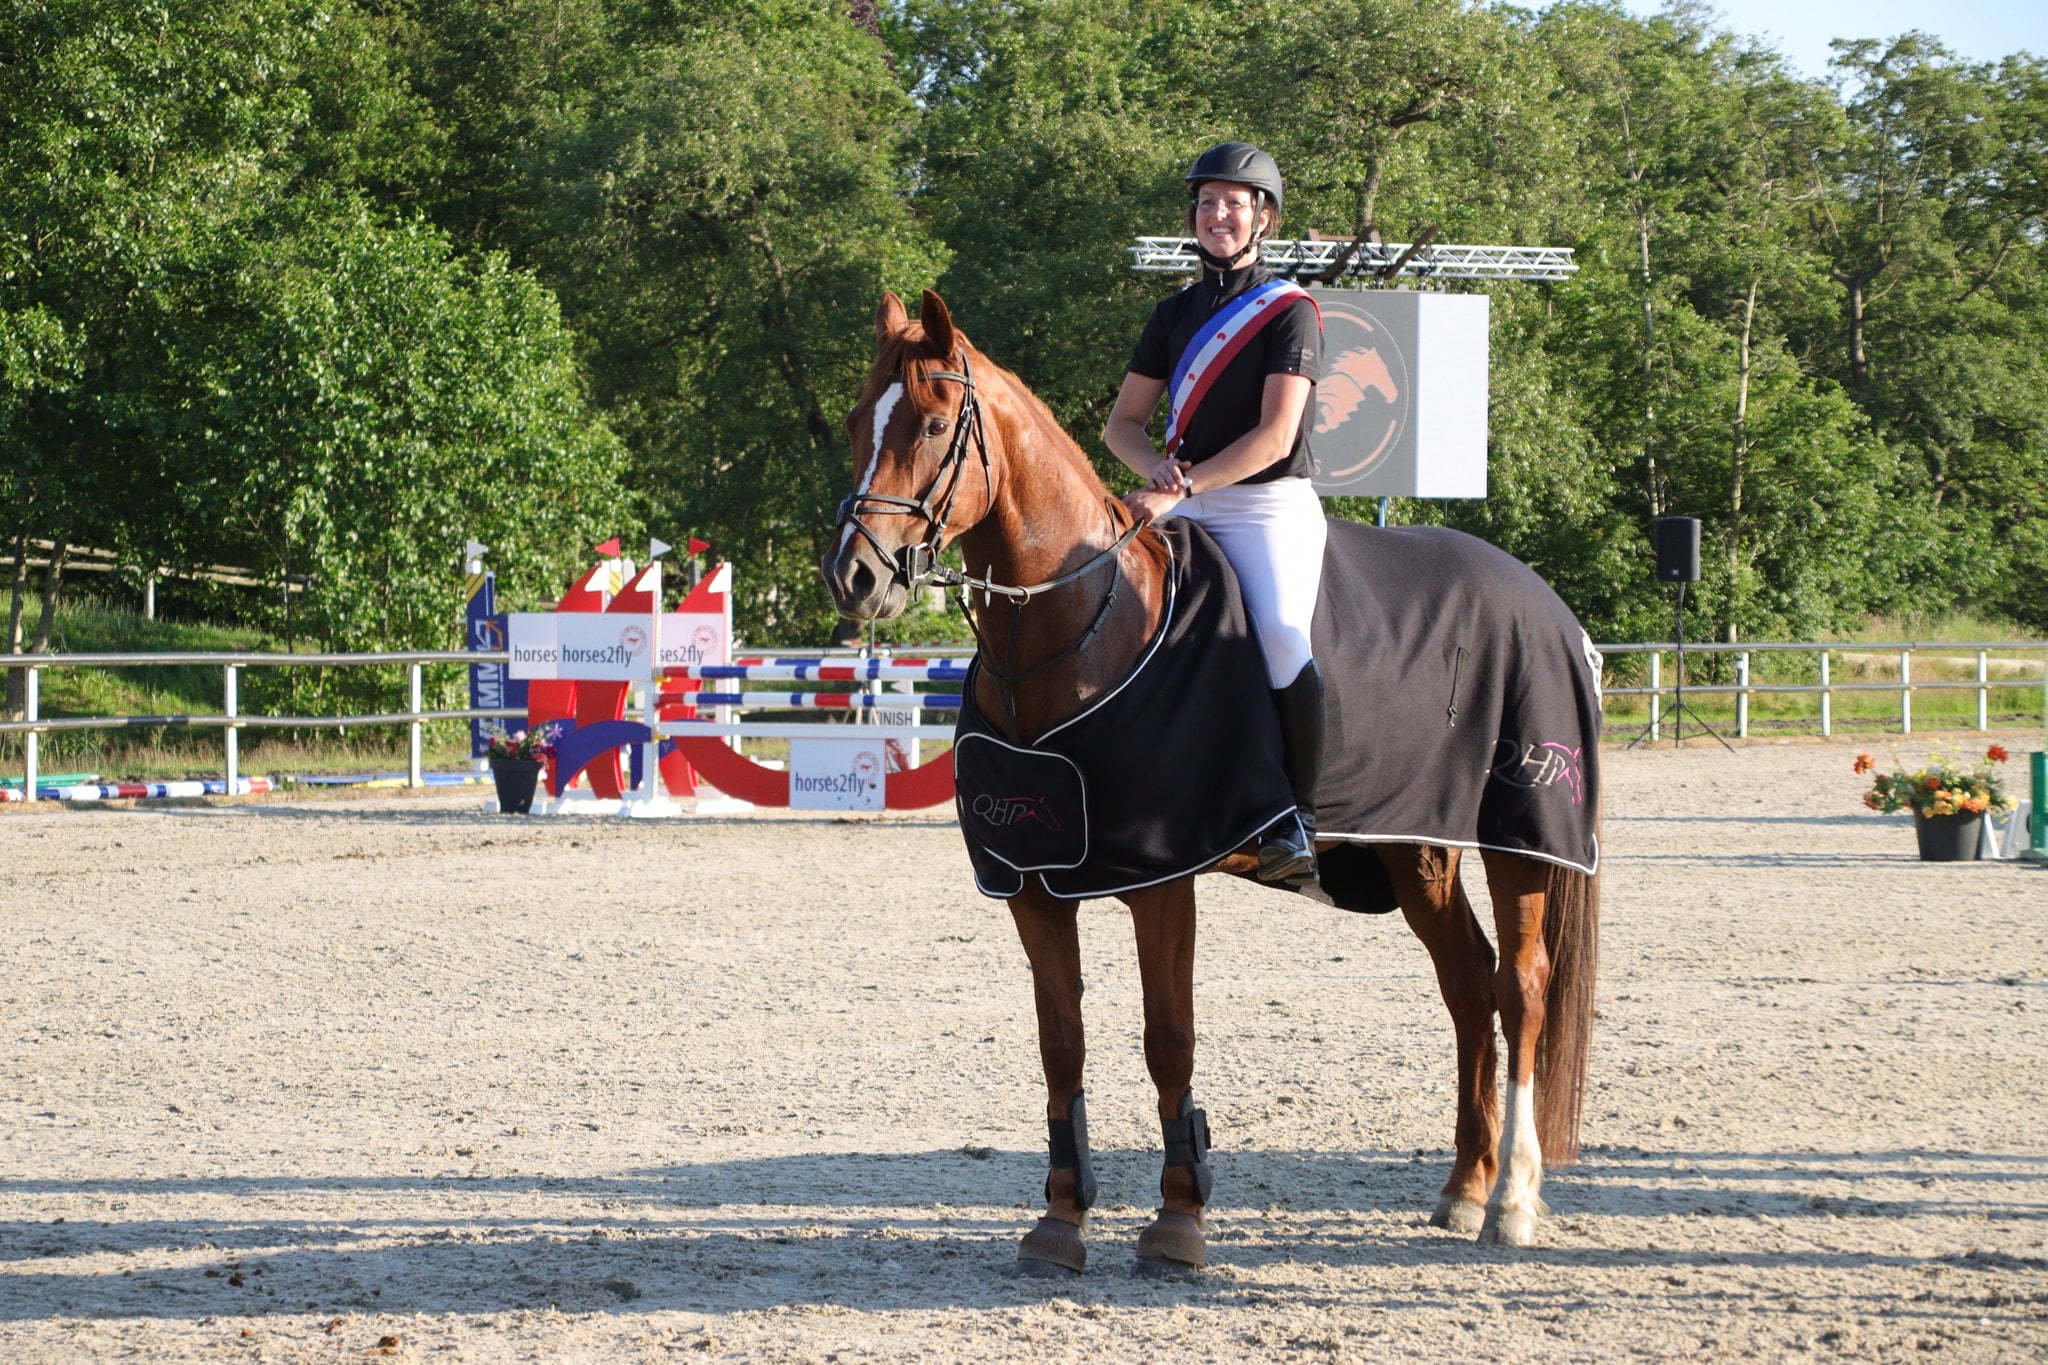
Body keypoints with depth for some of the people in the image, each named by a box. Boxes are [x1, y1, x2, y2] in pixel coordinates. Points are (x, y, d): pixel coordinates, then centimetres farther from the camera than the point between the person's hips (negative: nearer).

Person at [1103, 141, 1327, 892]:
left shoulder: (1290, 312, -2)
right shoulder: (1175, 315, 16)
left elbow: (1274, 438, -12)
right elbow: (1122, 421, 17)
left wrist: (1184, 484, -19)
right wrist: (1156, 467, -6)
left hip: (1269, 507, -6)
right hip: (1184, 509, 6)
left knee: (1282, 632, -29)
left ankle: (1296, 819, -24)